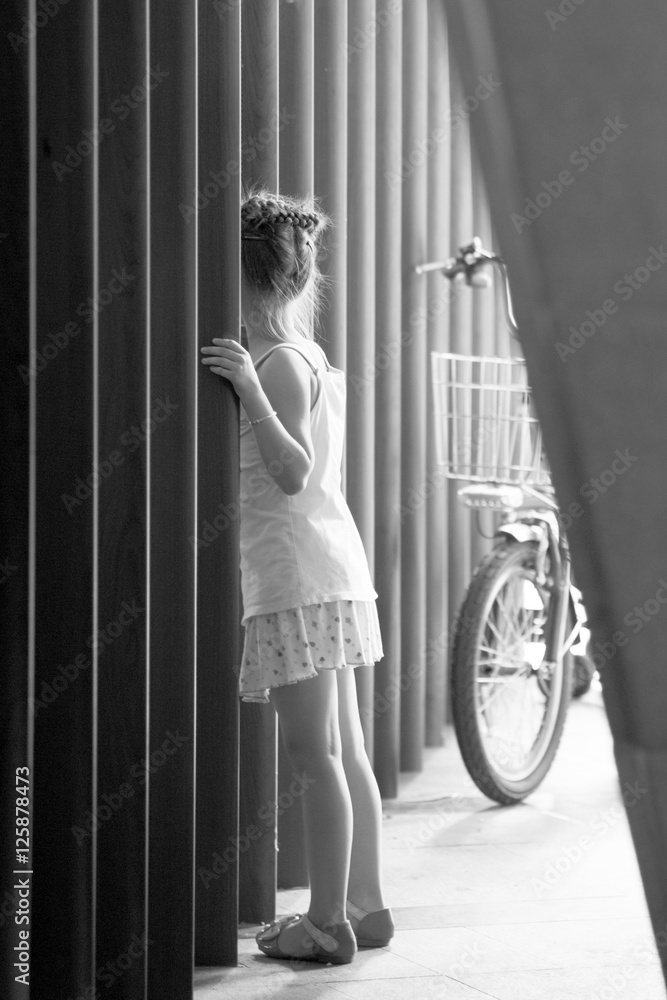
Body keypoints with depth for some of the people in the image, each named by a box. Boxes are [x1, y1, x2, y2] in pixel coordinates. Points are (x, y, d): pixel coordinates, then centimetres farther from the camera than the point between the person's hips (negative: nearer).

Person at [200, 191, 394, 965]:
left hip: (296, 575, -9)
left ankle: (328, 922, 1)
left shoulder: (280, 363, -12)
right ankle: (366, 906, 19)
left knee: (314, 755, -4)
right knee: (344, 752, 13)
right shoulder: (313, 360, 14)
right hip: (332, 570, 9)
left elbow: (294, 473, -20)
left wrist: (251, 392, -28)